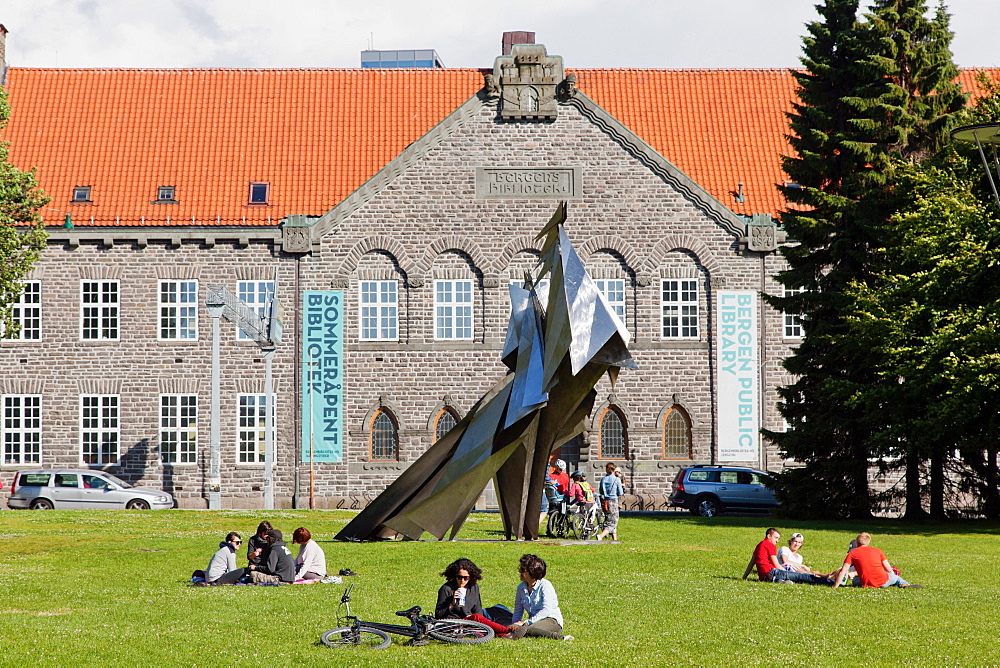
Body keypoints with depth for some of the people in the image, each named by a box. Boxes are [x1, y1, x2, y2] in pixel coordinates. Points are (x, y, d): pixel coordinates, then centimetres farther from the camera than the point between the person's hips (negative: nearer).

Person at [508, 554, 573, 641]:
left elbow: (546, 611, -21)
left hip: (552, 621, -7)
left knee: (528, 629, -39)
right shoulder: (521, 588, 10)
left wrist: (526, 623, -28)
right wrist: (515, 625, -11)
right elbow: (518, 611, 12)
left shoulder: (545, 586, -11)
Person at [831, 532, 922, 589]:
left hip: (866, 584, -1)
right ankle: (905, 584, -2)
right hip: (883, 581, 1)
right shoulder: (877, 551, 11)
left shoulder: (852, 553, 7)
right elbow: (889, 570, 12)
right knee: (896, 577, 30)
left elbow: (842, 571, 0)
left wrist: (835, 586, 5)